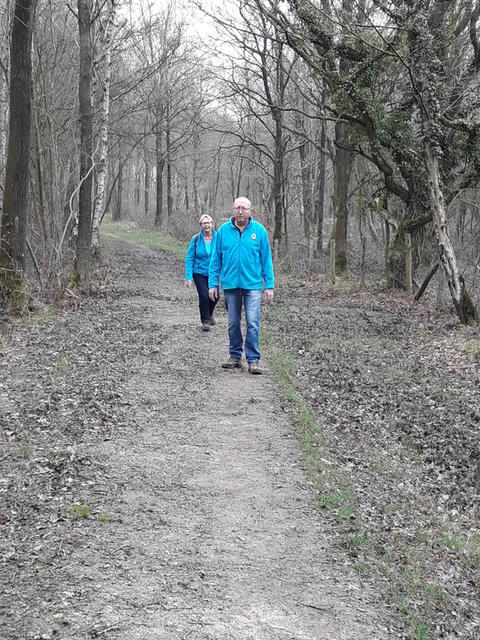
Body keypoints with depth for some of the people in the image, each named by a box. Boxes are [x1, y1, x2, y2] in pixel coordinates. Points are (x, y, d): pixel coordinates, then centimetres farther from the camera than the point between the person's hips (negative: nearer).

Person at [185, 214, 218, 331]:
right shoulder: (196, 239, -8)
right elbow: (189, 258, -5)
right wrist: (188, 277, -11)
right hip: (199, 273, -2)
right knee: (203, 296, -12)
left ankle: (209, 314, 39)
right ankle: (205, 320, 9)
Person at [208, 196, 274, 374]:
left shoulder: (259, 231, 0)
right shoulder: (223, 230, 3)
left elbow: (266, 259, 3)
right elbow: (215, 259, 7)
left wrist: (269, 285, -1)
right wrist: (213, 284, 2)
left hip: (252, 285, -2)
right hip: (230, 285, 2)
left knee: (253, 323, -8)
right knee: (233, 324, 10)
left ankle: (253, 360, -1)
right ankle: (235, 356, 22)